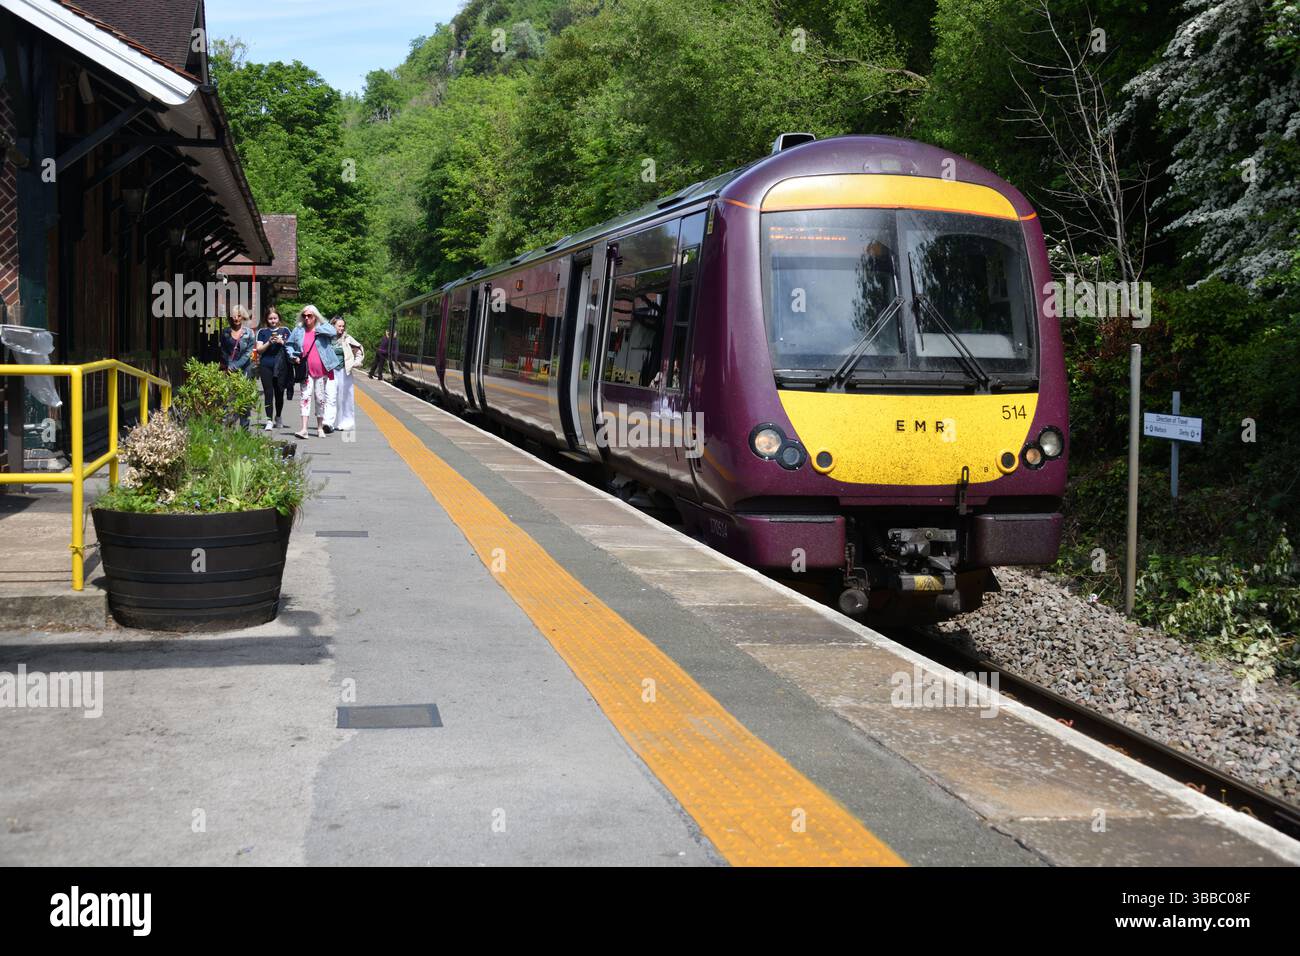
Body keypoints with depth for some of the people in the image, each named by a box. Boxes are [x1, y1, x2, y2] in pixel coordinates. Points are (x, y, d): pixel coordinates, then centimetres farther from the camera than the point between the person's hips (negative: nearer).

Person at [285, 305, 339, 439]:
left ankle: (320, 428, 20)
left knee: (321, 398, 8)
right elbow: (288, 345, 14)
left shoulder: (323, 328, 2)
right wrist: (293, 356, -2)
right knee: (305, 397, -9)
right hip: (306, 370, 1)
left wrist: (317, 329, -12)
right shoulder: (298, 331, 8)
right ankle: (304, 429, -16)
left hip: (322, 370, -1)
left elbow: (333, 332, -18)